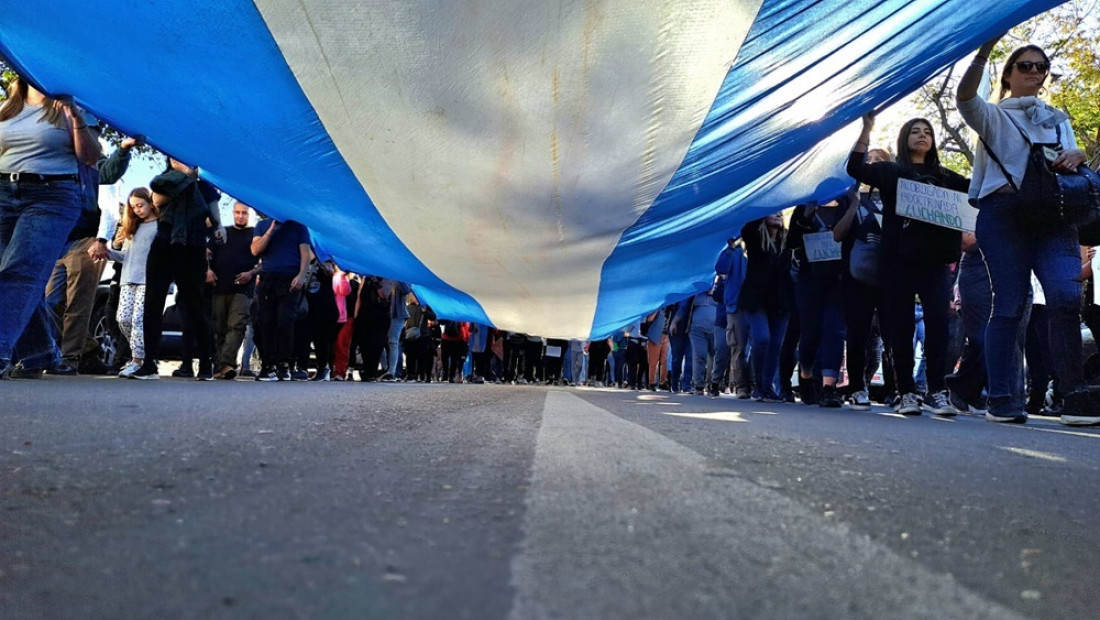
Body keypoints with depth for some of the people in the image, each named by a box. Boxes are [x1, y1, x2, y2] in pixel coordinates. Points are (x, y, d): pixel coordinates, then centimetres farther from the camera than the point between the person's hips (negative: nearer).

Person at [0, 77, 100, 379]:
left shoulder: (65, 109, 5)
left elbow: (90, 157, -3)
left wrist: (77, 119, -14)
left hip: (51, 198, -5)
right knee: (27, 275, 4)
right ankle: (41, 352, 16)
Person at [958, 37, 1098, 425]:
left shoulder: (1059, 120, 27)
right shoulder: (994, 116, 13)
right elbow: (965, 96, -9)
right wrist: (987, 45, -15)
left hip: (1054, 215, 3)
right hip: (1005, 214, -3)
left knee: (1066, 295, -17)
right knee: (1010, 305, -7)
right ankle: (999, 400, -2)